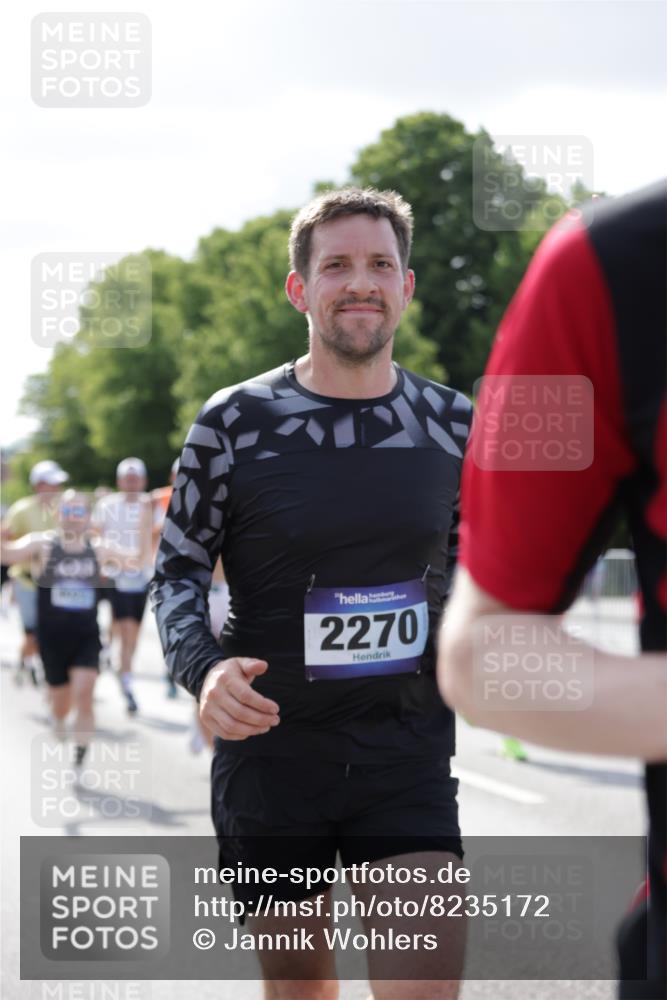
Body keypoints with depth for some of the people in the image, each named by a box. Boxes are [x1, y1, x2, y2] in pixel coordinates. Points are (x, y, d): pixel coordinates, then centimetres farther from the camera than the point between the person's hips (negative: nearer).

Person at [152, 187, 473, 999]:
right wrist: (201, 669, -18)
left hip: (407, 749, 1)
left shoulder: (452, 423, 3)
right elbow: (177, 572, 1)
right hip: (271, 743, -1)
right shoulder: (234, 422, -5)